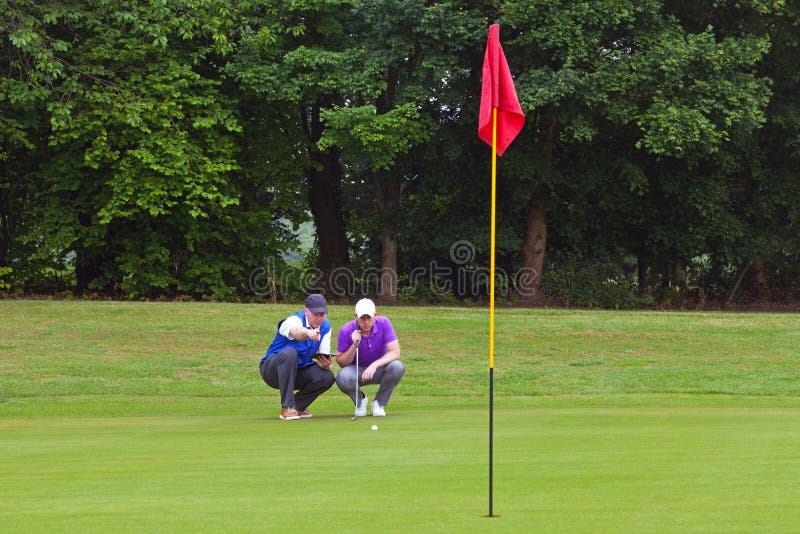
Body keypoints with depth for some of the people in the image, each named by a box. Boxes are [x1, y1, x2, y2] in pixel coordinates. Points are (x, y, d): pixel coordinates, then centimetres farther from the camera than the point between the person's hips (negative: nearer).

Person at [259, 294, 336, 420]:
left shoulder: (325, 326, -2)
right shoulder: (293, 320, -22)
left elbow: (323, 357, -4)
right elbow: (296, 332, -49)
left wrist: (325, 364, -29)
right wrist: (308, 332, -73)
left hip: (298, 371, 5)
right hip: (271, 371, -5)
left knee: (328, 377, -21)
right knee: (289, 353, -38)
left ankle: (297, 406, 3)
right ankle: (287, 407, -31)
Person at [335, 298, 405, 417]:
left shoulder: (384, 323, -17)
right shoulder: (346, 331, -18)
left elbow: (395, 352, -21)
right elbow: (341, 362, -13)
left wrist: (374, 365, -36)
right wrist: (354, 345, -30)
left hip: (379, 369, 1)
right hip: (357, 371, -1)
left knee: (397, 367, -32)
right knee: (343, 377, -35)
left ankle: (379, 403, -6)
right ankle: (360, 401, 1)